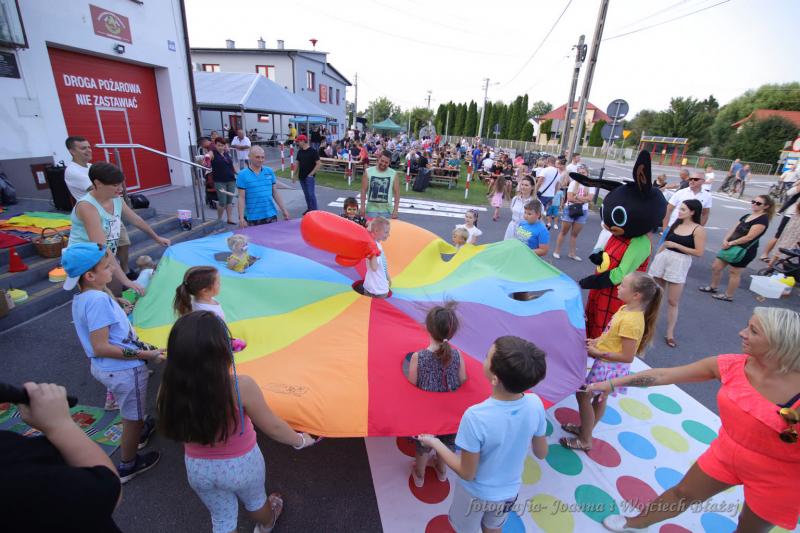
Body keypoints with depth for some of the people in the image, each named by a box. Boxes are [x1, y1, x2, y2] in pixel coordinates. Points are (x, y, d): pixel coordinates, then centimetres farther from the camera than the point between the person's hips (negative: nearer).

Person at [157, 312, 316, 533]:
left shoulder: (168, 390, -25)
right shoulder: (241, 386, -34)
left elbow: (175, 432, -6)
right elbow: (273, 428, -20)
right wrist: (300, 440, -2)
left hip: (198, 468, 2)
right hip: (242, 465, -1)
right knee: (255, 500, 33)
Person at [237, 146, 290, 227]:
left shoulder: (270, 172, 6)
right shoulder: (242, 175, -4)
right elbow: (241, 198, -6)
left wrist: (283, 210, 8)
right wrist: (241, 218, -12)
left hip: (271, 215, 3)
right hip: (252, 218, -3)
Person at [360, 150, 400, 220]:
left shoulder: (393, 174, -2)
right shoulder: (368, 172, -2)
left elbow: (397, 193, -1)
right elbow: (364, 190, 1)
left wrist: (395, 210, -7)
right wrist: (362, 207, -5)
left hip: (387, 211, 0)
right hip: (371, 209, 0)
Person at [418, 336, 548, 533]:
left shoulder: (475, 417, -39)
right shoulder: (535, 404, -25)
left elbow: (467, 473, -24)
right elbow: (541, 453, -8)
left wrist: (435, 443, -12)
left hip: (476, 494, -3)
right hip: (509, 492, 3)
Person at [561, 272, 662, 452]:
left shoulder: (631, 321, -31)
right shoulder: (626, 309, -4)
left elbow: (627, 357, -27)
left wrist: (597, 353, -23)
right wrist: (597, 340, 1)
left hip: (610, 367, -9)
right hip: (606, 365, 9)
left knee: (583, 396, 5)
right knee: (600, 398, 24)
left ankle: (584, 441, 23)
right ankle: (585, 428, 44)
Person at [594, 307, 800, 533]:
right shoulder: (731, 365, -19)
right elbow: (663, 375, -15)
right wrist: (613, 383, -15)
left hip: (776, 476, -2)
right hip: (725, 453, 3)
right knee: (683, 493, 21)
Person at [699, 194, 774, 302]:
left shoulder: (763, 219, -13)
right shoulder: (746, 216, 13)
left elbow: (749, 237, -20)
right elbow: (734, 229, 10)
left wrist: (731, 243, -17)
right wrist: (725, 240, -8)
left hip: (744, 251, -8)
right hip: (732, 247, 8)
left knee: (734, 273, 3)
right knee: (715, 266, 11)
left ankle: (728, 296, 17)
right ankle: (713, 287, 29)